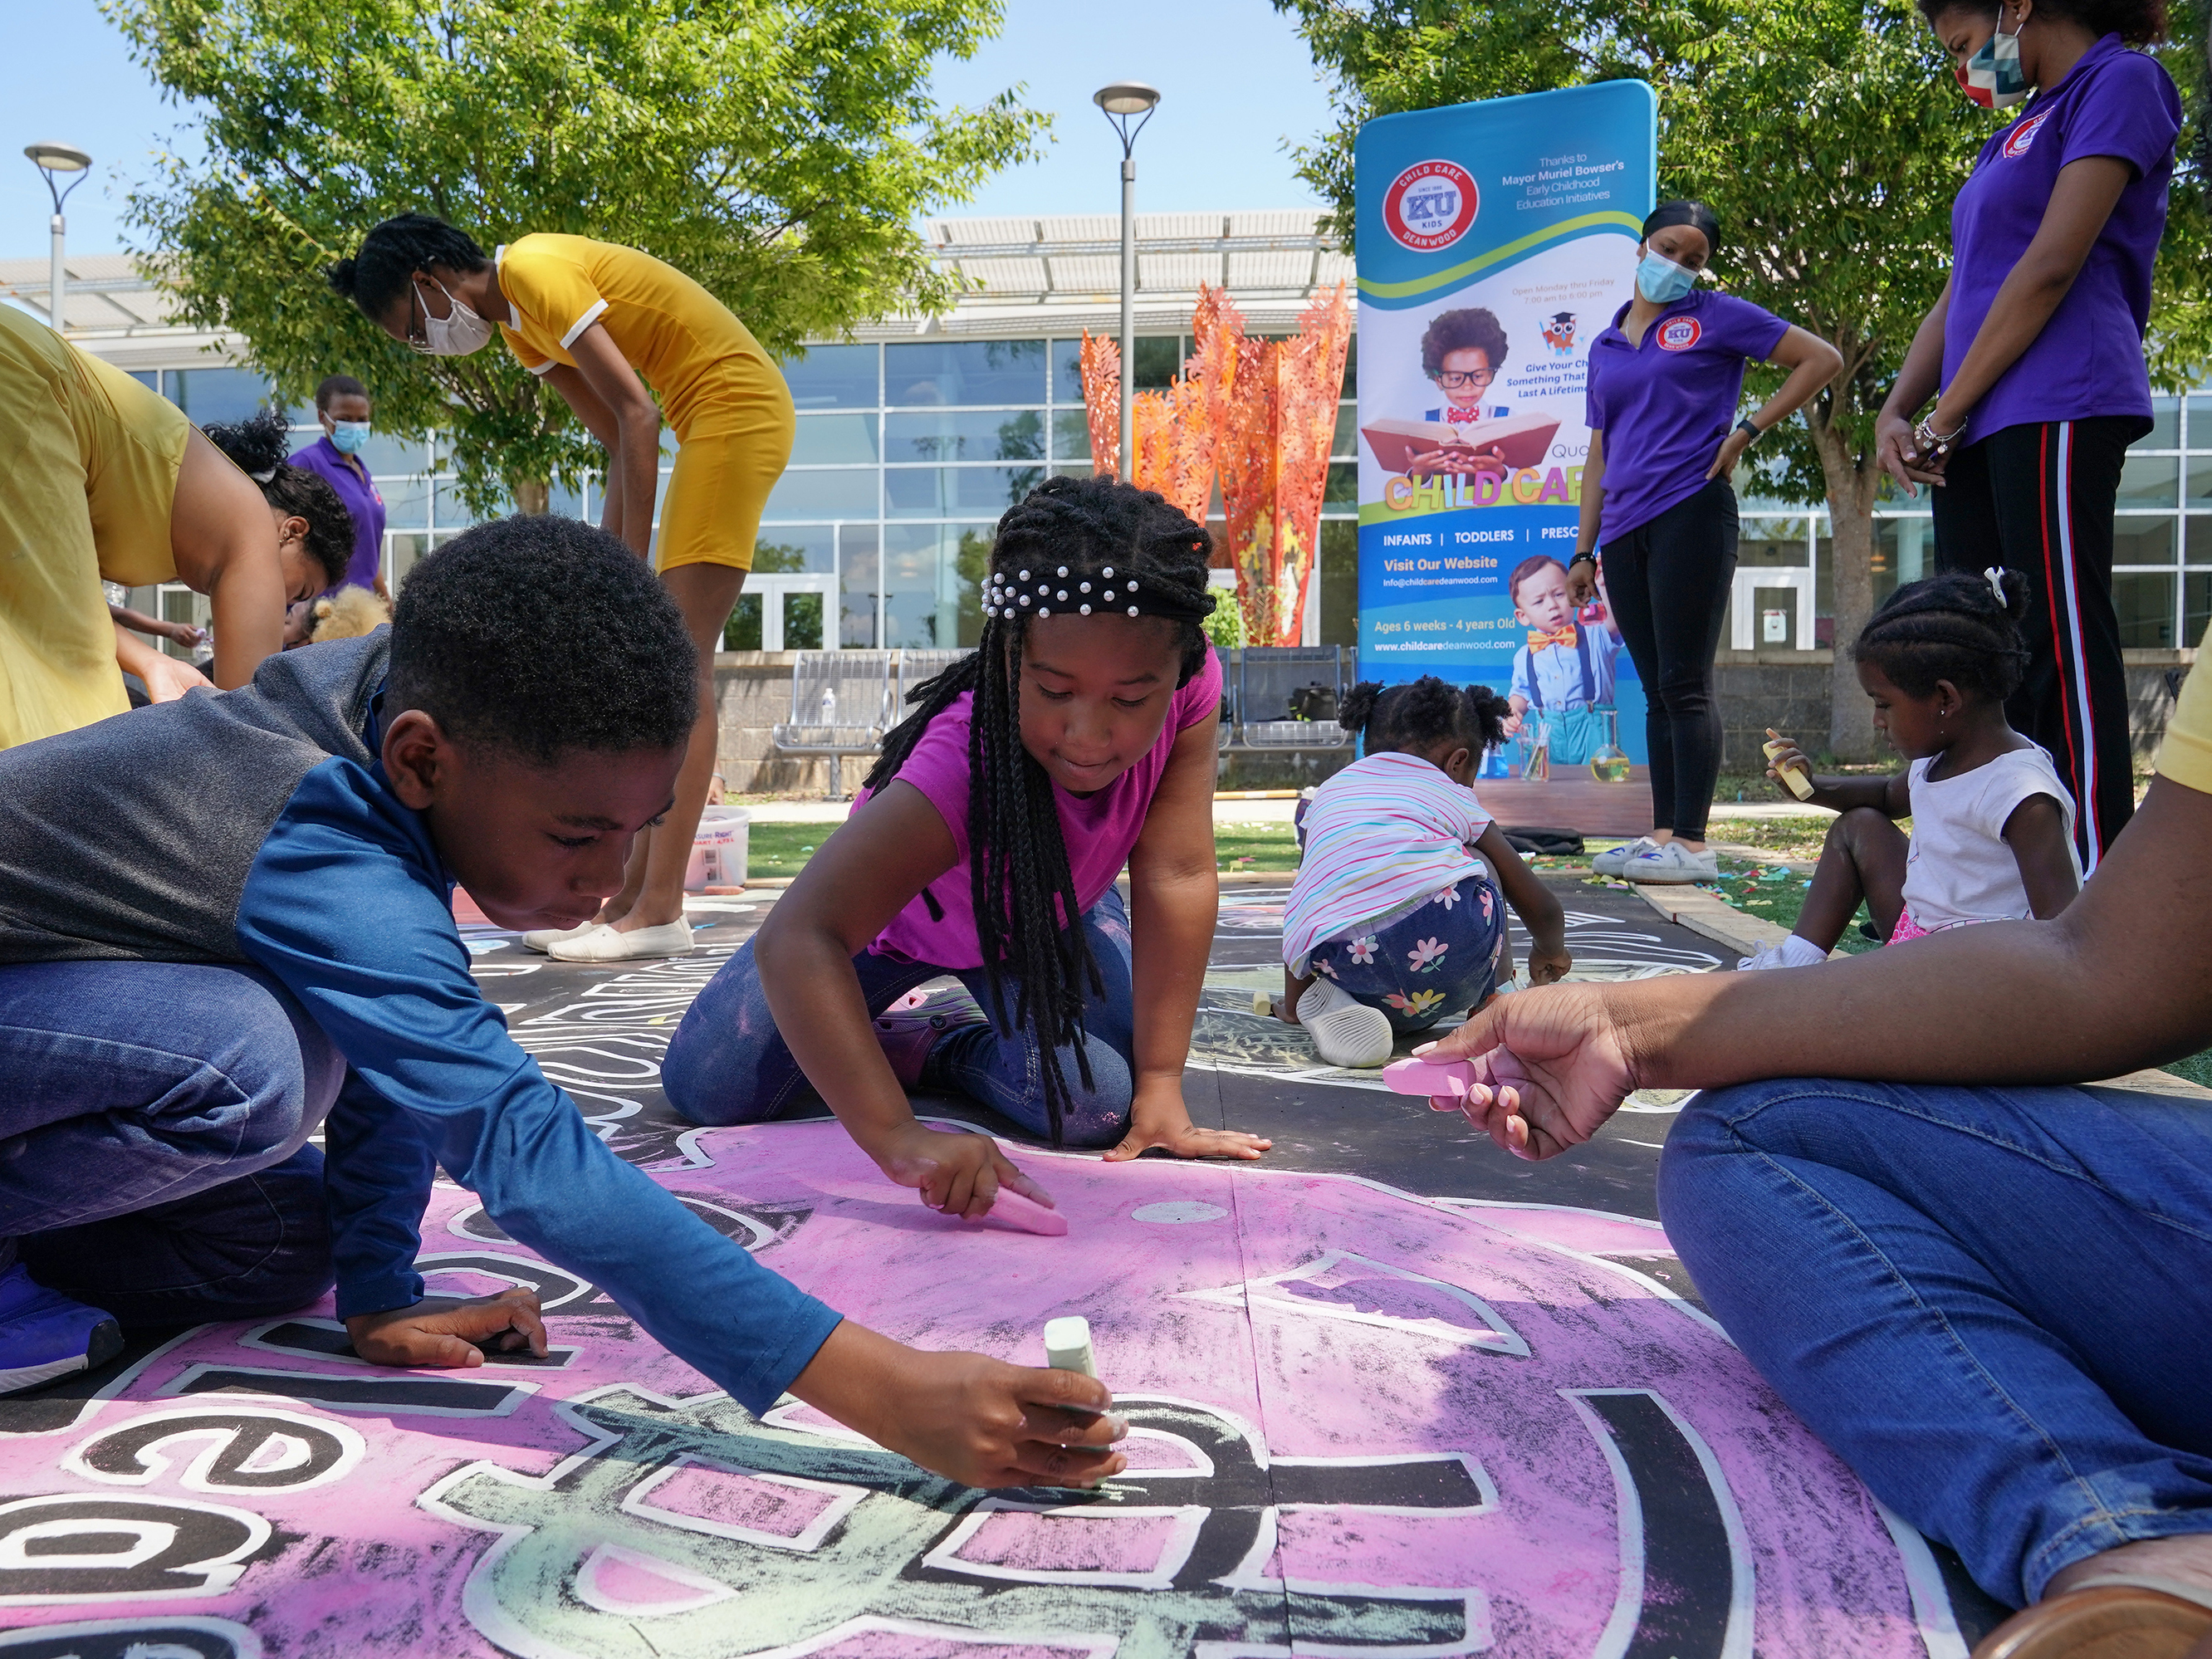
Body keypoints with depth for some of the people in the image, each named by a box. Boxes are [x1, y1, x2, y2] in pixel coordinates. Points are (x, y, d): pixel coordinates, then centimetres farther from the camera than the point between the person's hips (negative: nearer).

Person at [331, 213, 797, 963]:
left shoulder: (533, 270, -13)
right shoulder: (517, 323, 15)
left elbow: (636, 415, -19)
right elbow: (620, 438, 13)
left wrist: (631, 567, -18)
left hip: (737, 406, -10)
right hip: (712, 421, 10)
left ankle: (660, 909, -14)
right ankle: (633, 891, 10)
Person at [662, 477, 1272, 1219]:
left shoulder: (1189, 681, -33)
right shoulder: (967, 762, -45)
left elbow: (1177, 878, -27)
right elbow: (796, 940, -52)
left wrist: (1160, 1089, -28)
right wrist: (897, 1138, -63)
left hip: (1050, 913, 3)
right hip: (904, 907, -3)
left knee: (1101, 1108, -21)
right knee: (707, 1093, -12)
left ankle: (945, 1045, 11)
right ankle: (868, 1027, 21)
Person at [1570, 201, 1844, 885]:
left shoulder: (1717, 317, 5)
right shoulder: (1604, 346, 19)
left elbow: (1821, 358, 4)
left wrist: (1748, 430, -4)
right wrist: (1583, 551, 15)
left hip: (1690, 513, -6)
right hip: (1624, 528, 6)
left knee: (1684, 685, -9)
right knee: (1657, 691, 7)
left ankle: (1691, 843, -8)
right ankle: (1662, 835, 9)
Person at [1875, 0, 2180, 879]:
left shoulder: (2120, 81, 0)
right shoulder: (2015, 134, 26)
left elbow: (2052, 266, -11)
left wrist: (1947, 414, -10)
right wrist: (1898, 409, 5)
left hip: (2056, 410, -9)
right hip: (1981, 429, 9)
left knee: (2062, 645, -12)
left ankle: (2096, 892, -9)